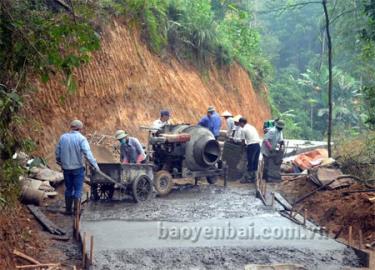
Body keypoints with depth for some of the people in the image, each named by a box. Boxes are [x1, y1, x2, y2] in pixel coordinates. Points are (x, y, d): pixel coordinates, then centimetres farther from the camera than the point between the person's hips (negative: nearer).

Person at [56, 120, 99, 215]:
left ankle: (68, 209, 21)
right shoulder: (81, 138, -12)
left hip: (66, 168, 4)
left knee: (68, 188, 16)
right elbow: (87, 153, -20)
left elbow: (57, 152, 11)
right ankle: (76, 210, 1)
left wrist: (59, 161, 28)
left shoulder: (63, 137, 3)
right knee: (78, 189, 3)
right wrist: (95, 165, -18)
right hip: (77, 168, -4)